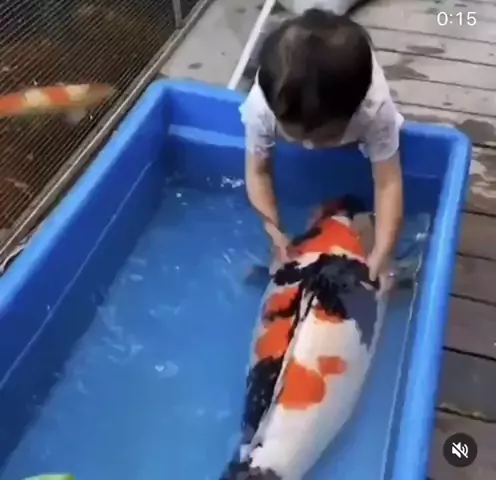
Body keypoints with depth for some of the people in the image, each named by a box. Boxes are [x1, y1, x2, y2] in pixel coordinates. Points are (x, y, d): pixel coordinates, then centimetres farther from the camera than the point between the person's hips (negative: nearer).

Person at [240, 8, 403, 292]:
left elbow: (388, 184, -43)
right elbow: (258, 172, -31)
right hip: (286, 96, 1)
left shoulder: (376, 109, -48)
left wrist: (381, 255, -49)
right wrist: (276, 234, -39)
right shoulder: (261, 106, -45)